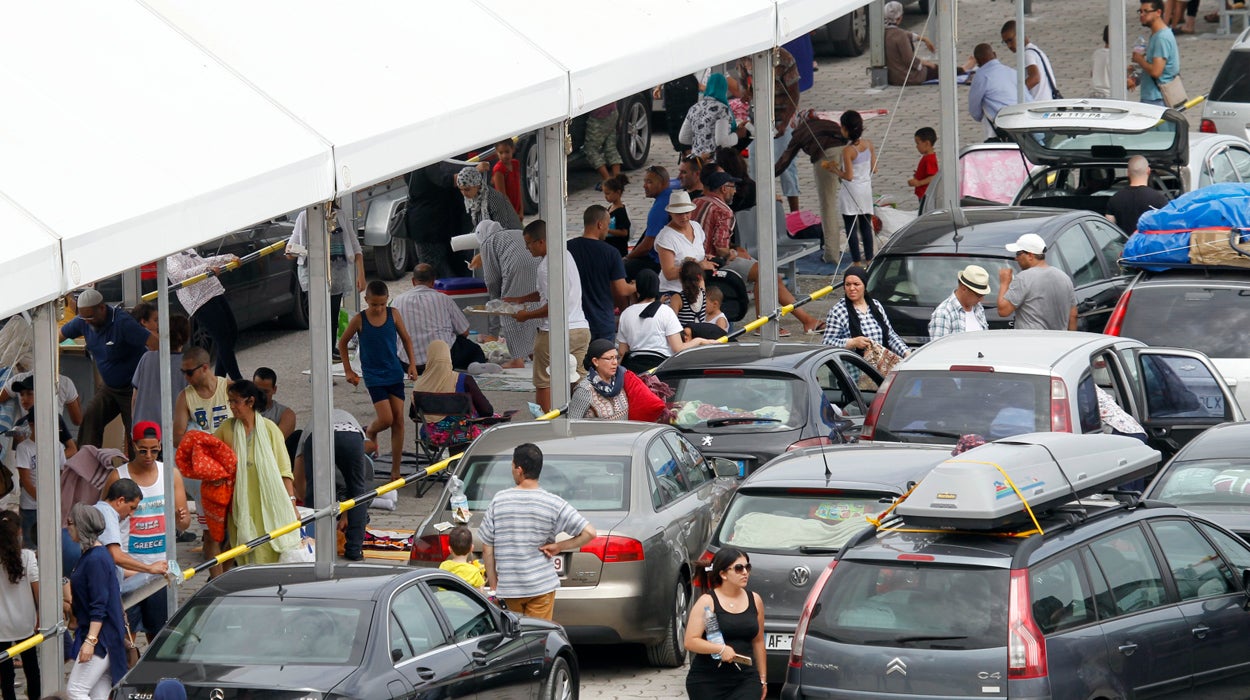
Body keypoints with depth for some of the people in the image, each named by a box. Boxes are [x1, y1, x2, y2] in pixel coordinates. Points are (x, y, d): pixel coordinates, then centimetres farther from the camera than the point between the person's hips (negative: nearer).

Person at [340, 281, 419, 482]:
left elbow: (406, 339, 11)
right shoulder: (359, 320, -7)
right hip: (374, 377, -3)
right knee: (386, 419, -13)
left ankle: (396, 471, 6)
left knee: (398, 420, 0)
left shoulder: (393, 315, -2)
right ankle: (369, 432, 24)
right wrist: (348, 370, 4)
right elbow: (342, 343, 6)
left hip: (395, 374, 3)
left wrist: (412, 364, 2)